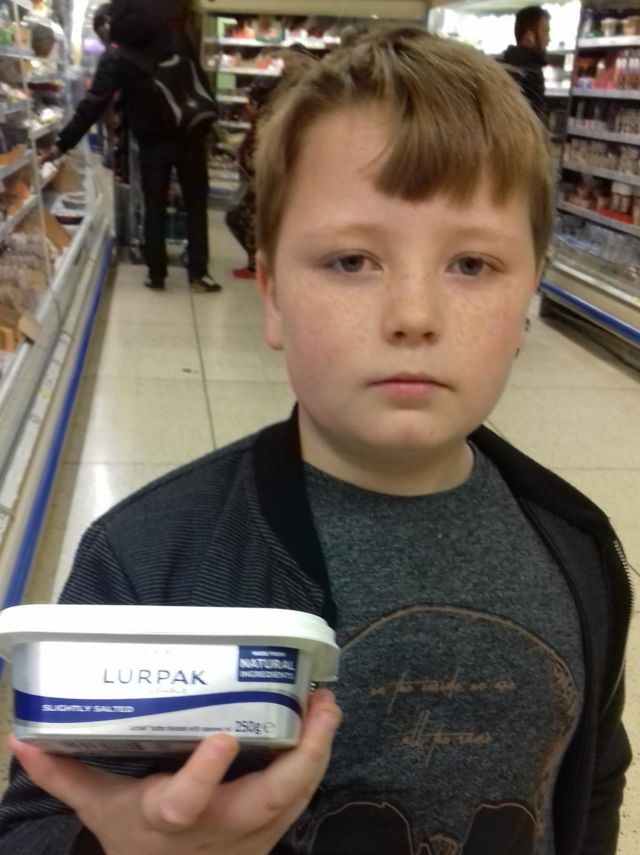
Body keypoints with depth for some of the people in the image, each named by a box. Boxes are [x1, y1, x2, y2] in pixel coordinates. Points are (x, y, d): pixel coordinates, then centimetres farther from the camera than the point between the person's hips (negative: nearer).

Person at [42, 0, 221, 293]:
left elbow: (94, 104, -10)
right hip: (190, 135, 1)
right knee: (196, 204, 8)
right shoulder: (175, 33, -3)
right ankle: (198, 272, 7)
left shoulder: (116, 57, -8)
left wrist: (63, 143, -8)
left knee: (154, 208, 10)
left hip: (153, 143, -1)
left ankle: (156, 274, 13)